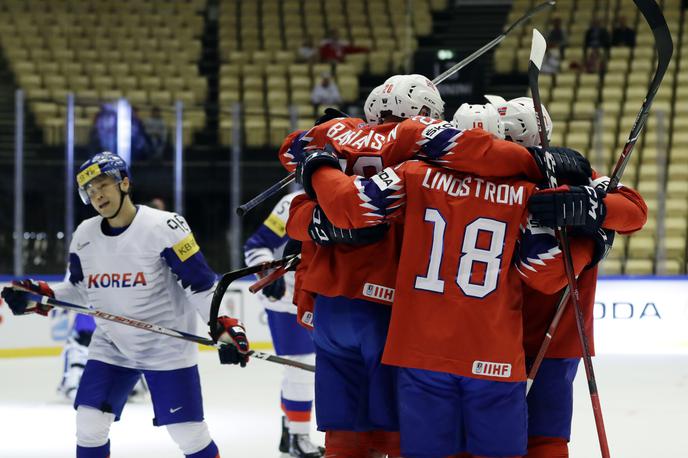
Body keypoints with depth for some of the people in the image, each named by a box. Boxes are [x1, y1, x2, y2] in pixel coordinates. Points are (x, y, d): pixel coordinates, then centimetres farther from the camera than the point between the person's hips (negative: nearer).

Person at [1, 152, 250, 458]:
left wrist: (224, 326, -23)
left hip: (167, 348, -5)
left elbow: (200, 282, -15)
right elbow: (79, 290, 13)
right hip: (111, 348, 5)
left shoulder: (163, 227, -17)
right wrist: (41, 297, -2)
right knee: (89, 425, -3)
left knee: (189, 432, -5)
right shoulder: (84, 236, 1)